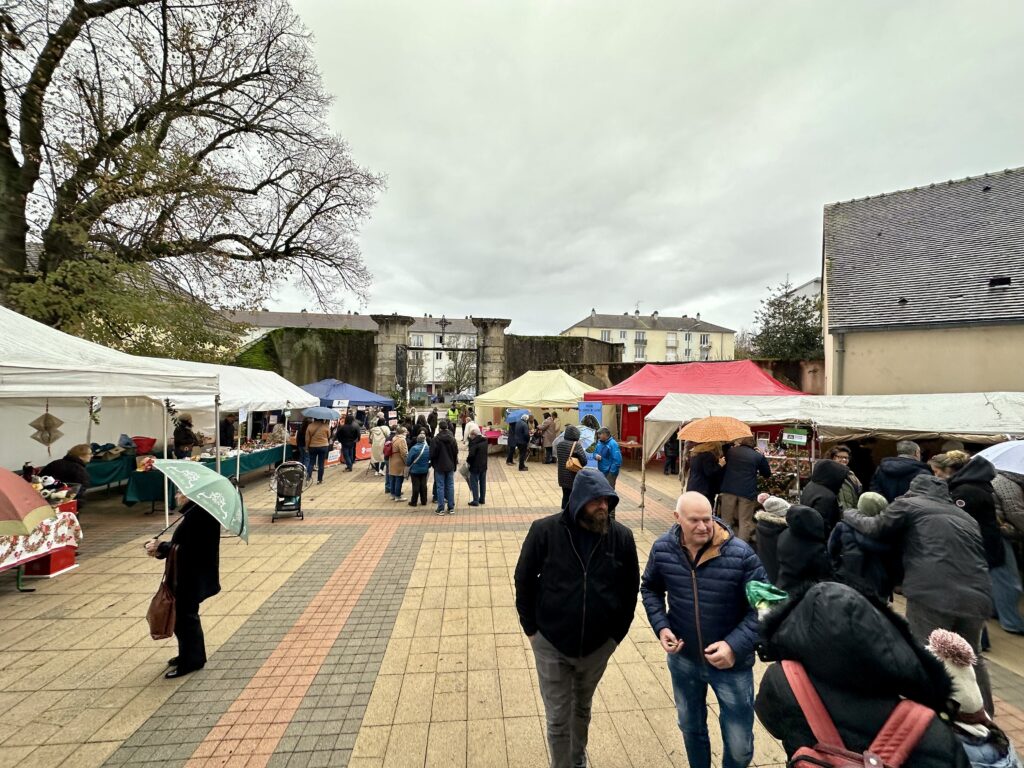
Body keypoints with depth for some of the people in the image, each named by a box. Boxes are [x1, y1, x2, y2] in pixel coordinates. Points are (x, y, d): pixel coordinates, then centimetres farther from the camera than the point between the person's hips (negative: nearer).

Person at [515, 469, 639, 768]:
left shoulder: (622, 537, -13)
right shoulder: (545, 531, -19)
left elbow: (630, 590, 1)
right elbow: (524, 580, -6)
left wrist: (617, 633, 5)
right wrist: (531, 629, -3)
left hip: (598, 644, 3)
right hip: (551, 644, -2)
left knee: (582, 709, 26)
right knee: (558, 718, 11)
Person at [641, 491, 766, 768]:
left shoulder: (741, 554, -23)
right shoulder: (662, 548, -14)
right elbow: (650, 588, 3)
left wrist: (735, 645, -25)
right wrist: (661, 626, -11)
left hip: (732, 663, -2)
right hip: (682, 658, 3)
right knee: (690, 727, 27)